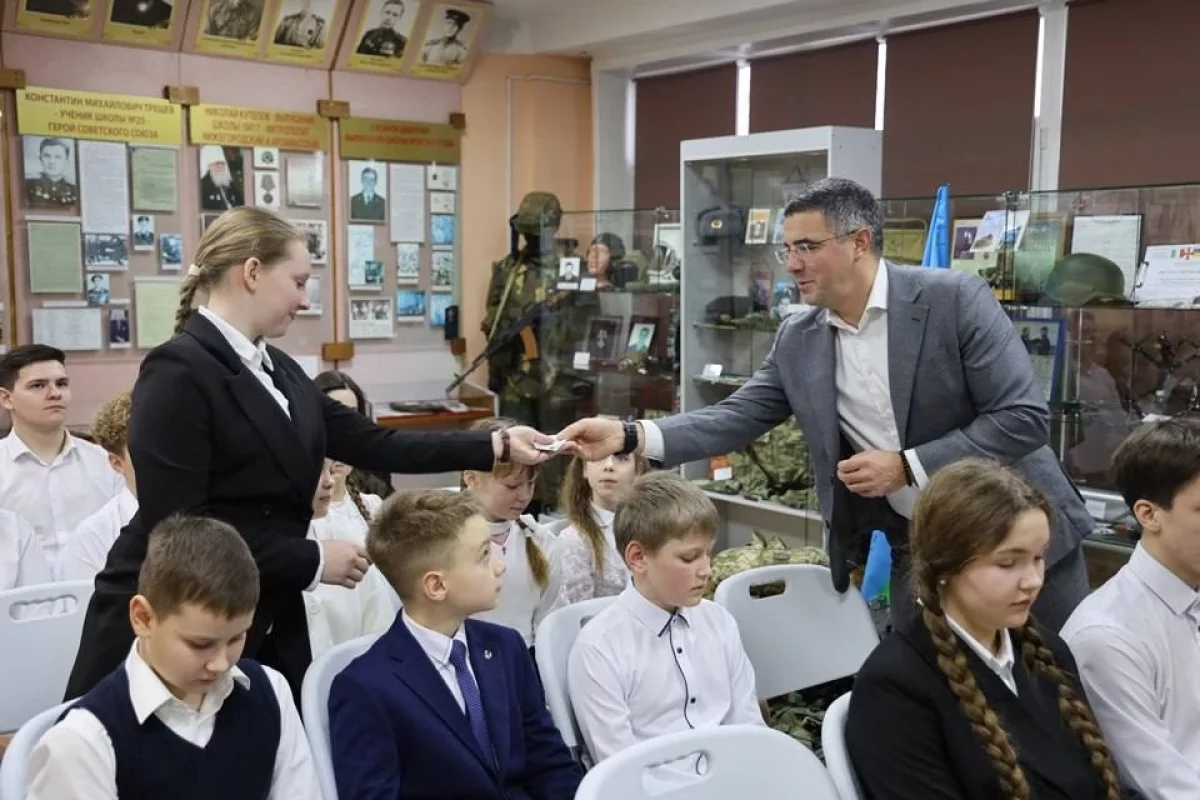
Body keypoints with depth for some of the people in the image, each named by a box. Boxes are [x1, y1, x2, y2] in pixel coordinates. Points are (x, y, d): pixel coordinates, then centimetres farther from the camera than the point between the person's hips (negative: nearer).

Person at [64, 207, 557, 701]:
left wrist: (498, 446, 3)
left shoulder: (278, 369, 9)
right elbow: (179, 524, -22)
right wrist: (313, 561, -16)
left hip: (266, 623, 8)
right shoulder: (178, 371, -17)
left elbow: (373, 445, 7)